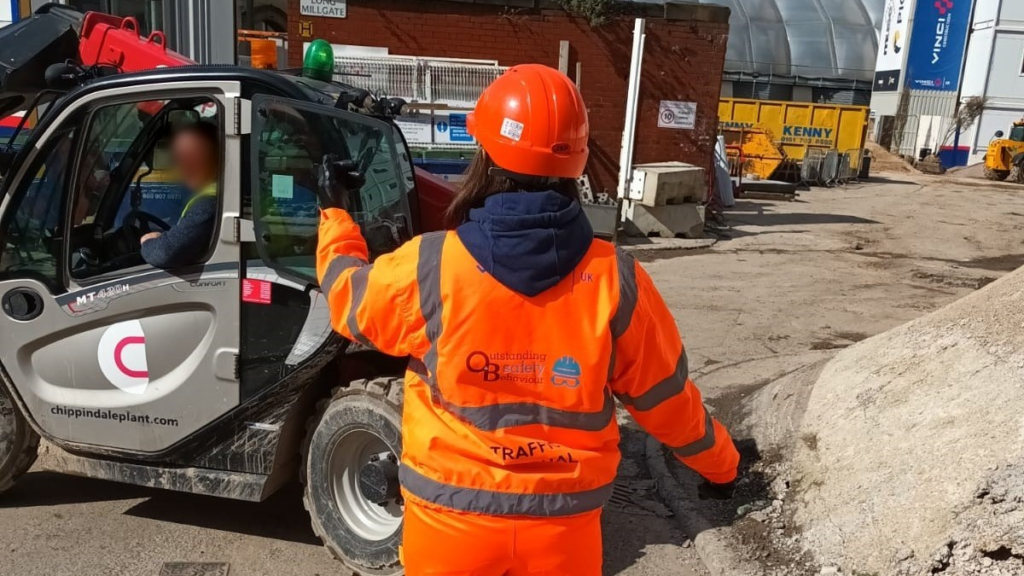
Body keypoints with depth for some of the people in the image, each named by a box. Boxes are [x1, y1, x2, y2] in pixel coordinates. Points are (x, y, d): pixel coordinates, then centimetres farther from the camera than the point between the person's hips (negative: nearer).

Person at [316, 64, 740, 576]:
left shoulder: (429, 269, -19)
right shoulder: (616, 280, -15)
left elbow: (348, 299, 2)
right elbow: (665, 396, -3)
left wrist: (336, 227, 23)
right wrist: (720, 461, 17)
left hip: (451, 515, 0)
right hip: (565, 520, 1)